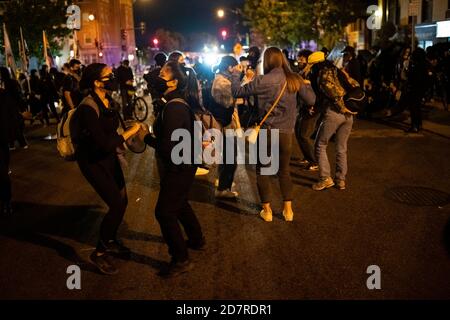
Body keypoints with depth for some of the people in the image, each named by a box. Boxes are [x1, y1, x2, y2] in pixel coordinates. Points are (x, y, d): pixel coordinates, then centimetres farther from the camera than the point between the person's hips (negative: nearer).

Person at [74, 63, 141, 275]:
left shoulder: (108, 99, -2)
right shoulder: (88, 108, -28)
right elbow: (104, 144, -31)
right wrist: (129, 133, -21)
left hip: (108, 156, 8)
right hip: (92, 161, -8)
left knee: (122, 201, 12)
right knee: (117, 205, -9)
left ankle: (111, 241, 36)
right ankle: (99, 253, 9)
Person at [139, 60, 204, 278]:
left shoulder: (174, 108, -26)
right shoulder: (180, 103, 5)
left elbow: (167, 147, -27)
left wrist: (146, 137, -15)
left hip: (178, 168, -10)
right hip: (181, 165, 10)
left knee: (164, 211, -1)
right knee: (179, 204, 26)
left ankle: (181, 260, 9)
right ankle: (196, 239, 45)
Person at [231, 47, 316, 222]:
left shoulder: (262, 81, -12)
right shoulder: (294, 79, -2)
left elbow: (237, 92, -4)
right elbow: (311, 100, 2)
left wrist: (236, 73, 12)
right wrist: (306, 84, 20)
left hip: (267, 131, -3)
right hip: (286, 132, 3)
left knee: (262, 170, 14)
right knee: (284, 170, 20)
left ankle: (267, 210, 18)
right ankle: (288, 210, 23)